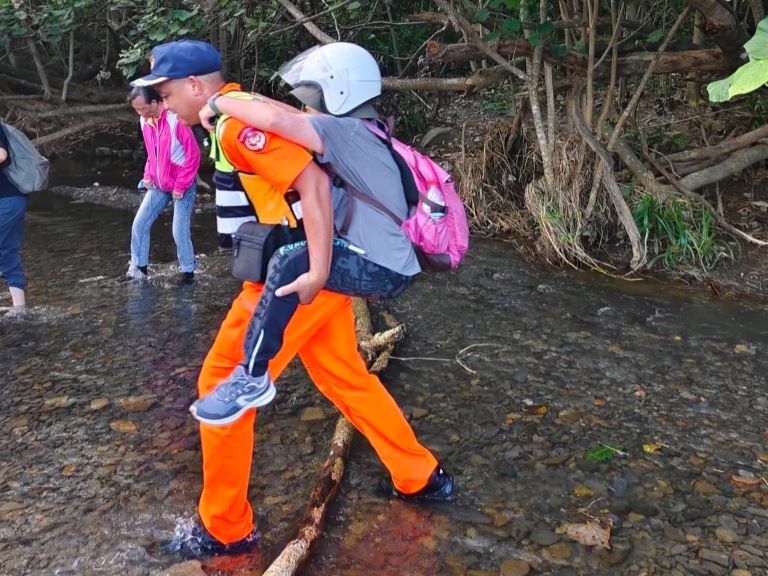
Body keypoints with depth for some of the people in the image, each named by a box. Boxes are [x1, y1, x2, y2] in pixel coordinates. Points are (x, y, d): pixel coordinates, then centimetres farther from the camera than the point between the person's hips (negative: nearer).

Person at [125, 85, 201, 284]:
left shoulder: (176, 119, -21)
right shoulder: (145, 121, 2)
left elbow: (193, 154, -19)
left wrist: (180, 186, -17)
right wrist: (148, 175, 4)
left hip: (182, 186, -7)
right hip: (159, 185, 7)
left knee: (180, 232, -6)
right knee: (139, 224, 5)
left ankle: (188, 272, 12)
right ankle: (139, 268, 17)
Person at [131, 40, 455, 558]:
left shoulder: (238, 124, -15)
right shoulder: (245, 116, 15)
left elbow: (314, 183, -25)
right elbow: (304, 176, 21)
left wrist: (317, 271, -28)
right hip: (307, 270, 10)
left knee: (222, 387, 2)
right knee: (346, 378, 19)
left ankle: (226, 529, 16)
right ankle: (423, 479, 31)